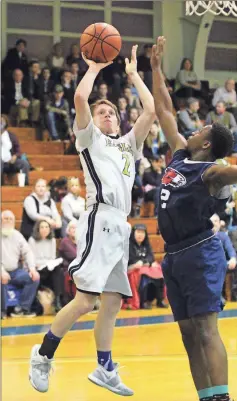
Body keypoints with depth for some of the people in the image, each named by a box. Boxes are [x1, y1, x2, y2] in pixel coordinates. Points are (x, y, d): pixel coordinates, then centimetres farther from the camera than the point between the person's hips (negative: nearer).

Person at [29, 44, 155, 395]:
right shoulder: (89, 137, 10)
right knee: (85, 300, -15)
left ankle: (105, 370, 15)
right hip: (100, 219, -7)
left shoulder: (129, 143, 25)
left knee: (112, 303, 9)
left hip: (121, 226, 7)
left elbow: (151, 110, 16)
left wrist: (133, 74, 21)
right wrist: (94, 67, 6)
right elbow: (80, 98, -7)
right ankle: (43, 356, -2)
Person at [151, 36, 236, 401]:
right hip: (174, 255, 8)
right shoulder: (181, 155, 12)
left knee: (206, 329, -15)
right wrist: (156, 68, 19)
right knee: (189, 333, 7)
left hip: (200, 253, -8)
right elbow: (164, 111, 19)